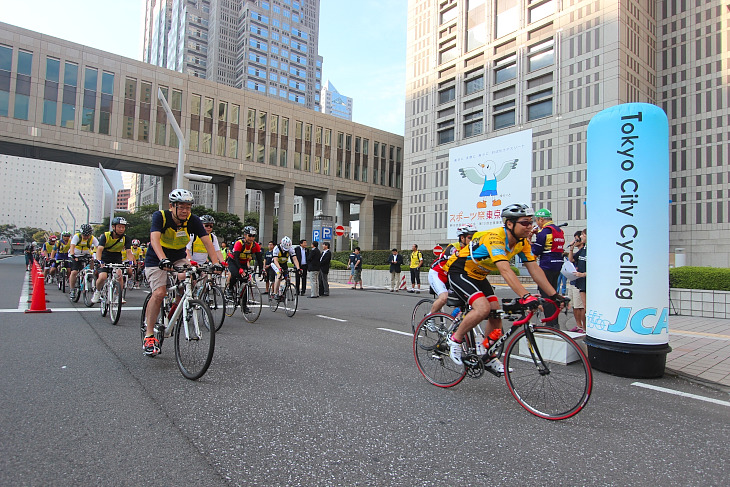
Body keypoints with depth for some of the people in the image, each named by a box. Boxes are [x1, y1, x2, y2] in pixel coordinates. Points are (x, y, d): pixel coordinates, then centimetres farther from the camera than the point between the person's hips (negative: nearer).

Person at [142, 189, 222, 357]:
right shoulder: (160, 216, -22)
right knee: (159, 293, -22)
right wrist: (163, 259, -54)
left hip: (178, 259, 3)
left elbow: (207, 241, -21)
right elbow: (154, 238, -37)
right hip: (156, 260, -3)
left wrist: (216, 262, -35)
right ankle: (149, 335, -8)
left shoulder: (193, 220, -14)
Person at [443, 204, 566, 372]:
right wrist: (525, 296, -50)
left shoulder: (522, 242, -5)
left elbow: (534, 269, -6)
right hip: (459, 272, -8)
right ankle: (455, 340, -6)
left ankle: (489, 358, 17)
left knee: (495, 315, 1)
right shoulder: (495, 237, -31)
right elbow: (505, 271, -41)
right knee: (483, 308, -27)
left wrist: (554, 295, -14)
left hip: (478, 276, 8)